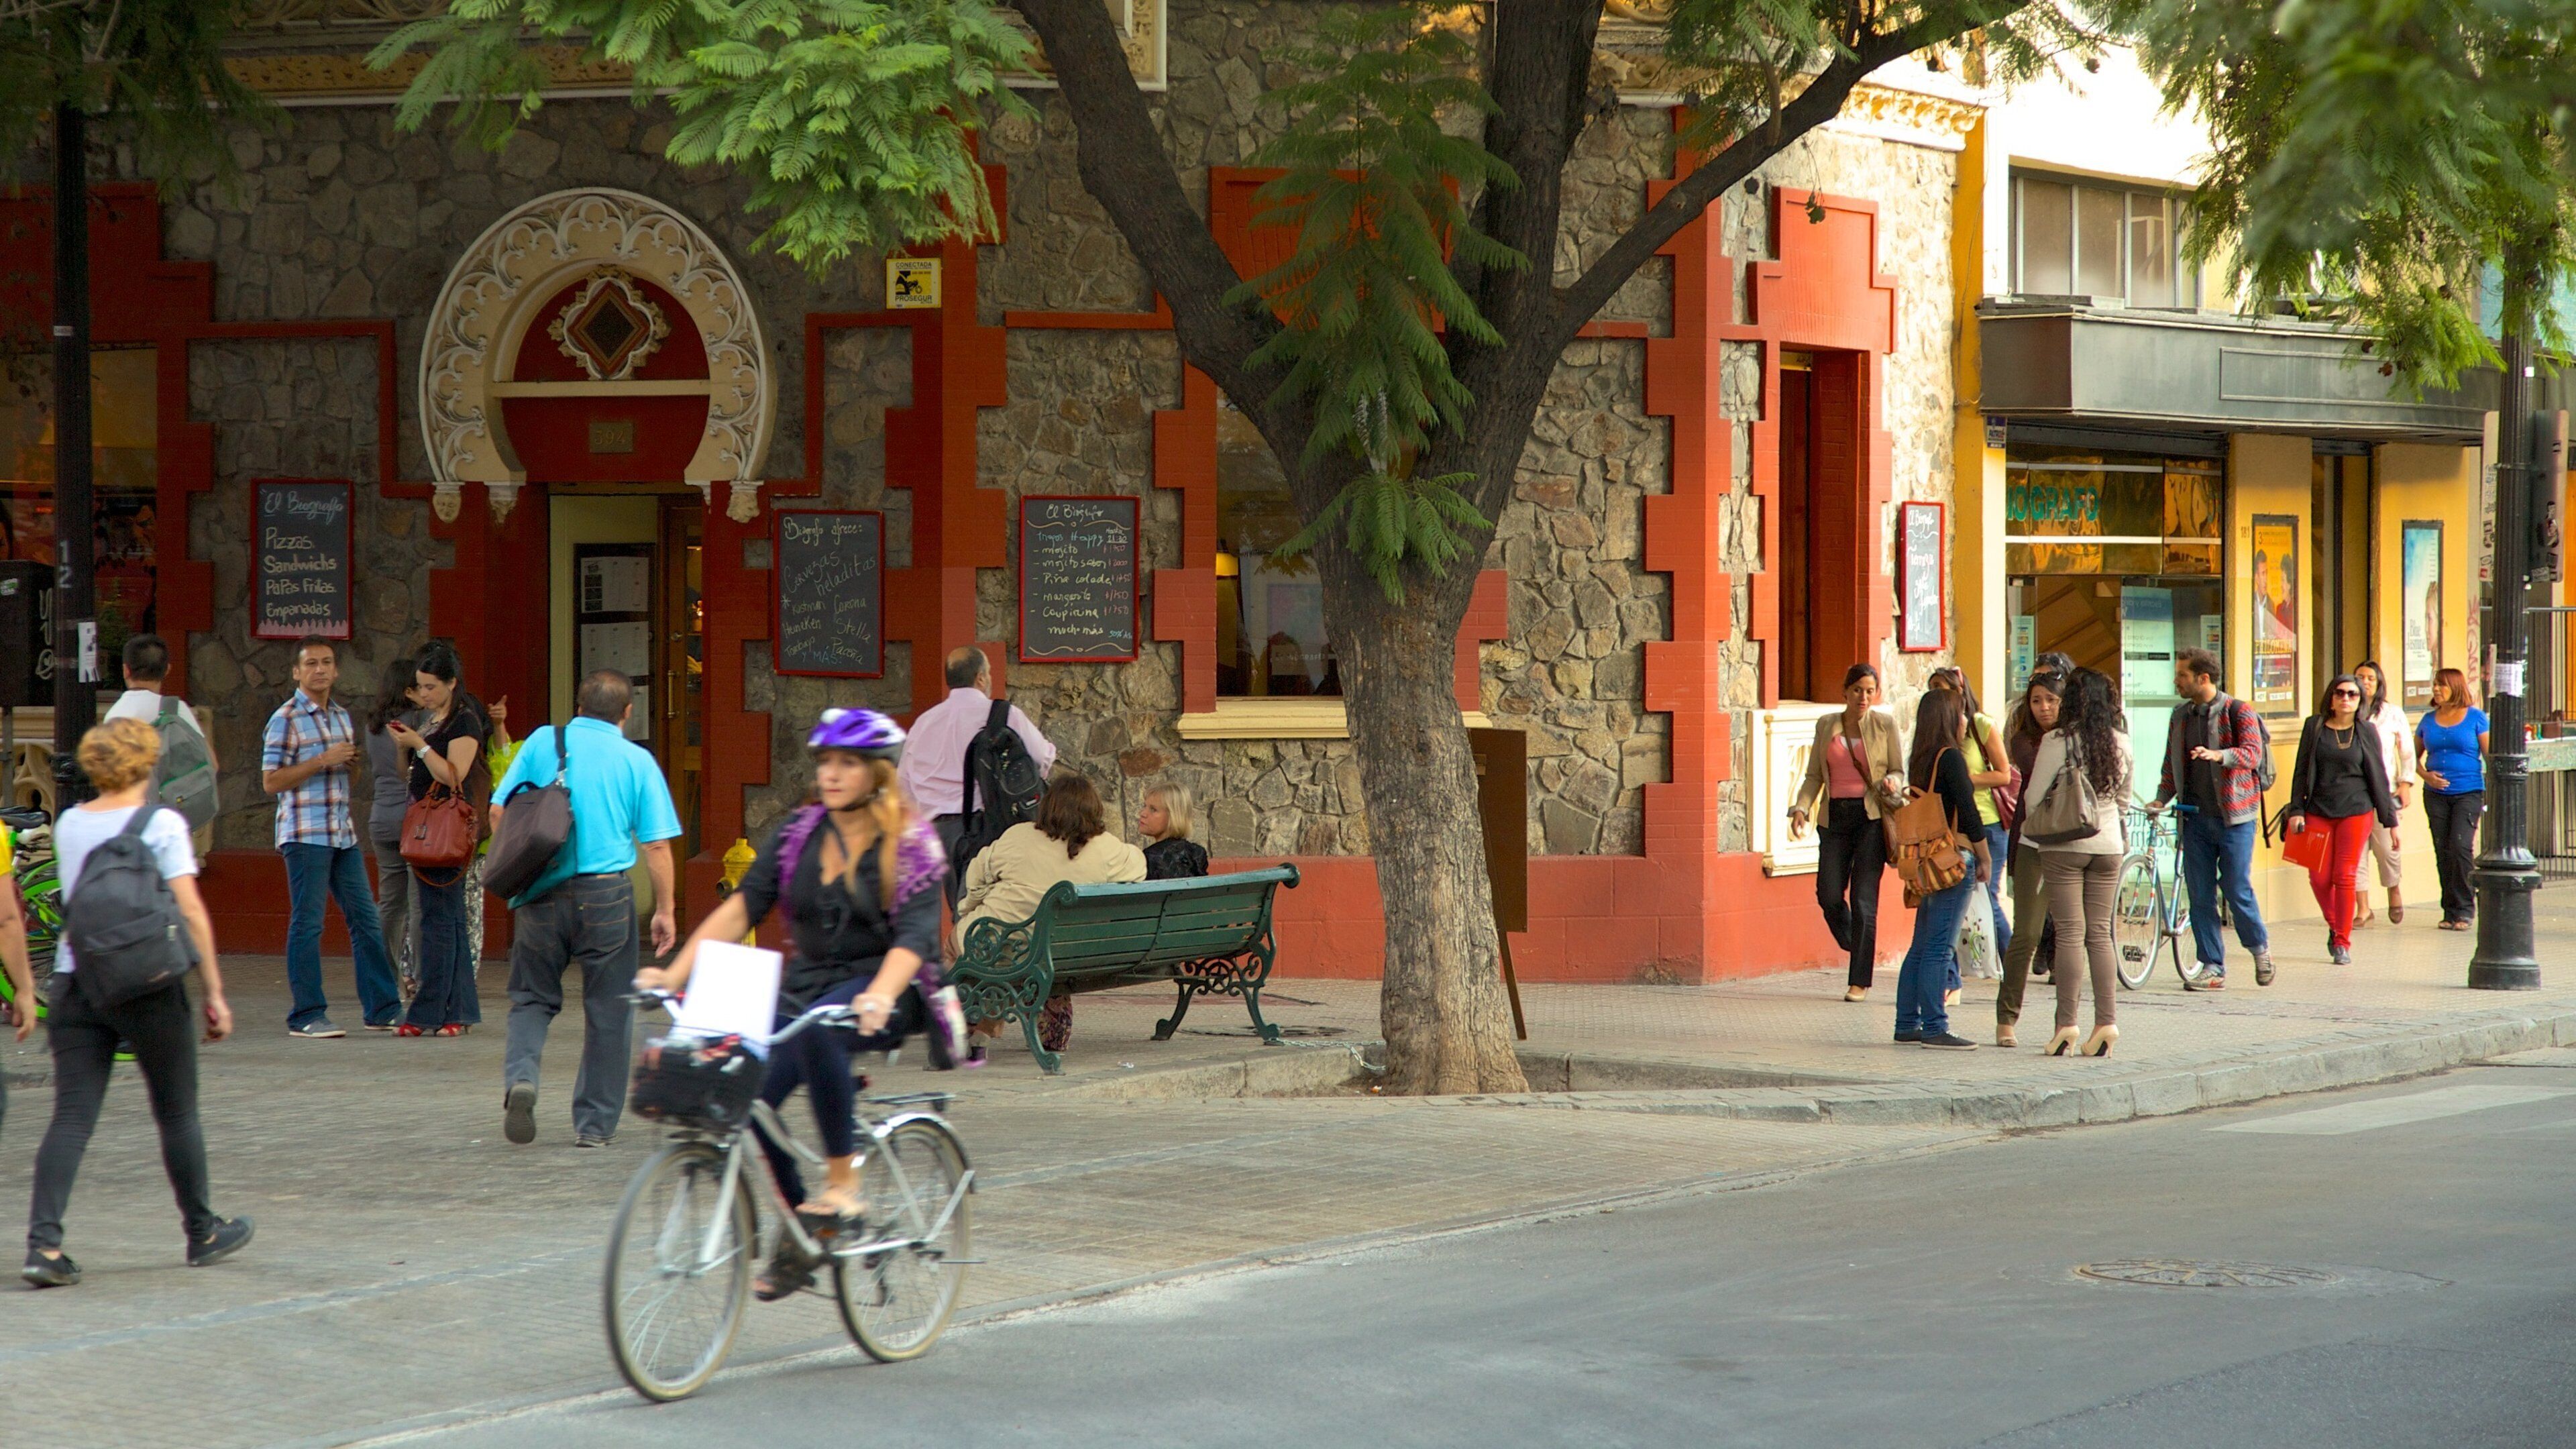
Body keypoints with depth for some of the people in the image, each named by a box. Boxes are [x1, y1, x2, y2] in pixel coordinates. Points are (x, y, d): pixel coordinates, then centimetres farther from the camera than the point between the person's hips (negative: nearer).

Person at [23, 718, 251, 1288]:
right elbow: (190, 912, -10)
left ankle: (44, 1242, -16)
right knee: (177, 1114, 12)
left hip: (75, 983, 4)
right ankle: (202, 1233, 26)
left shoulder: (69, 825, 9)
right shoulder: (161, 824, -6)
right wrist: (214, 993, -6)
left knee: (71, 1117, -1)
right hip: (149, 986, -4)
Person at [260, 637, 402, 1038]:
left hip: (343, 834, 7)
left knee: (366, 920, 7)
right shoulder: (285, 720, -6)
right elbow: (271, 781, -11)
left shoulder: (342, 716, 16)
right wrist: (324, 760, -17)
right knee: (307, 924, -4)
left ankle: (383, 1008, 13)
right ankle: (306, 1016, 1)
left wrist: (355, 759, 5)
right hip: (305, 835, -7)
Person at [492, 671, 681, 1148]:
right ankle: (594, 1123, 13)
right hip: (606, 892, -1)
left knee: (533, 997, 15)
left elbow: (499, 810, 3)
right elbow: (657, 845, -3)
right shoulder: (637, 760, 0)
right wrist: (664, 911, 4)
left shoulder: (542, 742, 4)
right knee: (607, 1009, 10)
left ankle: (520, 1077, -12)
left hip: (542, 893, 1)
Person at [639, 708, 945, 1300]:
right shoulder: (799, 833, 7)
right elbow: (742, 907, 0)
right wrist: (675, 972, -13)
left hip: (884, 992, -5)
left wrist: (880, 996, -38)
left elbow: (913, 938, -18)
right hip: (806, 983, 5)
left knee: (815, 1028, -38)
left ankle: (843, 1182, -28)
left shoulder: (912, 844, -6)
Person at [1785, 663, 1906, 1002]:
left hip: (1871, 817, -3)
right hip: (1835, 817, 3)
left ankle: (1859, 981, -1)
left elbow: (1899, 770, 7)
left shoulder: (1885, 724, 3)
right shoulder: (1826, 726, 11)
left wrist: (1892, 783, -16)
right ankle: (1855, 948, 25)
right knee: (1829, 896, -4)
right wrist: (1802, 808, -3)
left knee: (1863, 899, -7)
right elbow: (1814, 775, 12)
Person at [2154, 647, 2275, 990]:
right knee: (2200, 895, 1)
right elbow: (2171, 765, 17)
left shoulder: (2239, 712, -5)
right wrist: (2161, 799, 1)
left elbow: (2252, 752, -18)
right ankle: (2212, 968, 7)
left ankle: (2260, 947, 20)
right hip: (2195, 817, 5)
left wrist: (2219, 755, -36)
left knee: (2237, 890, -5)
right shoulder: (2180, 717, 12)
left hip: (2233, 815, -5)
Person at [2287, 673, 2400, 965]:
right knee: (2319, 878, -1)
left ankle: (2343, 942, 4)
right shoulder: (2315, 727, 5)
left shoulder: (2366, 732, 4)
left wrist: (2389, 818, 7)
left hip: (2356, 812, -1)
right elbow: (2301, 771, 6)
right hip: (2318, 812, 1)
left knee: (2345, 877, -5)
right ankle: (2334, 927, 24)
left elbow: (2378, 776, 7)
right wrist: (2296, 810, -1)